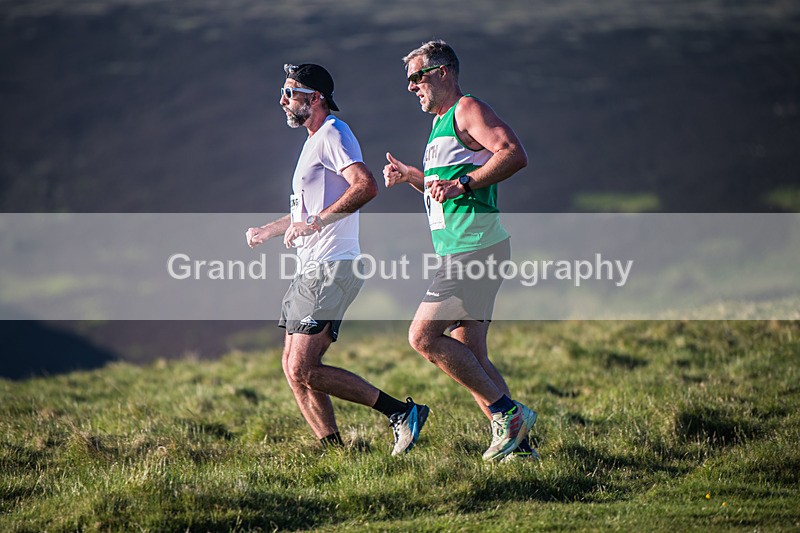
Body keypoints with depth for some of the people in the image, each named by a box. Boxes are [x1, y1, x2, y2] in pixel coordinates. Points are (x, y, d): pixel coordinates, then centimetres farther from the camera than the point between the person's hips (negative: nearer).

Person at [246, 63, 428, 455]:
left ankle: (401, 412, -14)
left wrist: (315, 221, -26)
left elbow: (366, 186, -26)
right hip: (313, 271, 10)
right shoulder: (316, 140, 23)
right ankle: (334, 449, 8)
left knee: (305, 370, -16)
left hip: (331, 269, -10)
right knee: (294, 367, 7)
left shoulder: (332, 135, -9)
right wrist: (267, 231, 26)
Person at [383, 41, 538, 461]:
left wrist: (461, 183, -25)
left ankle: (507, 412, -10)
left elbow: (514, 154, -21)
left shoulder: (467, 109, -6)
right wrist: (410, 176, 17)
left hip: (475, 247, -10)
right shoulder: (441, 124, 23)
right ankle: (518, 444, 6)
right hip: (460, 252, 10)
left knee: (423, 336, -13)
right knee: (470, 358, 7)